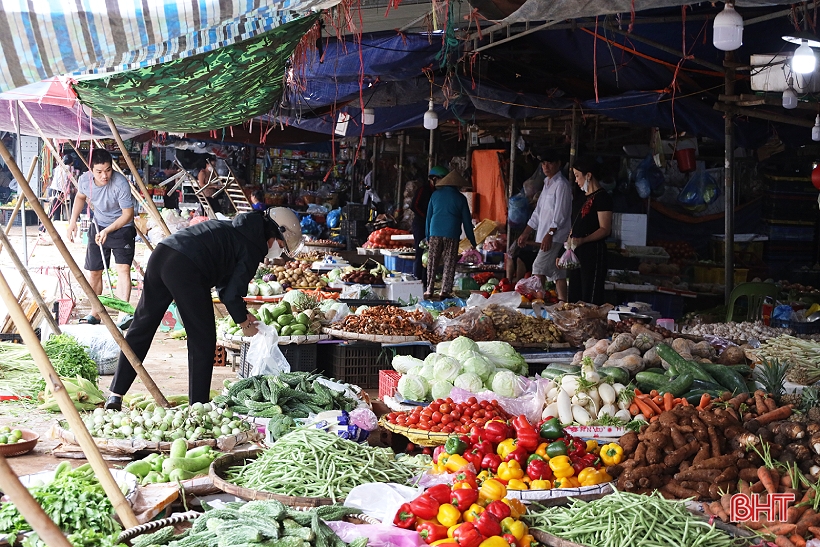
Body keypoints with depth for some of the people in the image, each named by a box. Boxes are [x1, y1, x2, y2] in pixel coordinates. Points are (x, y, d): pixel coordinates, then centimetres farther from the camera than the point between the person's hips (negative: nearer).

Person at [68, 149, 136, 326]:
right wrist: (73, 221, 1)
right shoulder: (85, 180, -16)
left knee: (123, 268, -21)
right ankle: (95, 314, 26)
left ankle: (123, 315, -28)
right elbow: (80, 197, 8)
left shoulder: (121, 184, -31)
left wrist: (108, 231, -33)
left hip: (121, 227, -5)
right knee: (94, 271, 9)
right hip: (98, 226, 5)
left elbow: (128, 214, -24)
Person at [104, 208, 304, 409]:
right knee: (202, 340, 6)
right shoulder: (254, 249, 3)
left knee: (141, 327, 13)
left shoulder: (234, 229, 29)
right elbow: (231, 294, 0)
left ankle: (116, 394, 13)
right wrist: (244, 323, 18)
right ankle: (198, 406, 10)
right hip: (185, 269, -8)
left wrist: (242, 313, 36)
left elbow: (224, 284, 35)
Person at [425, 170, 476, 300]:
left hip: (435, 233, 2)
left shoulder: (435, 195, 9)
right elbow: (467, 220, 4)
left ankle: (429, 291, 7)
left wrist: (427, 236, 19)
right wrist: (472, 240, 10)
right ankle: (445, 291, 1)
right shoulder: (460, 198, 2)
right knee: (449, 264, 3)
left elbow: (428, 216, 13)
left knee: (432, 263, 7)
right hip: (452, 234, -2)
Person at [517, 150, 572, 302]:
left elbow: (560, 214, -17)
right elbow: (538, 212, 23)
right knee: (557, 272, 7)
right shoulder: (548, 184, 19)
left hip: (555, 236, -9)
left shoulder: (561, 184, -9)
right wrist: (525, 234, 21)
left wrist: (549, 235, -22)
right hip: (547, 235, 9)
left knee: (538, 268, -13)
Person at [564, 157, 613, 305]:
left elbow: (605, 229, -18)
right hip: (578, 253, 10)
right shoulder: (585, 197, 19)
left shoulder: (601, 197, -11)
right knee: (575, 297, 9)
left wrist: (582, 240, -30)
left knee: (590, 300, -10)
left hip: (593, 252, -10)